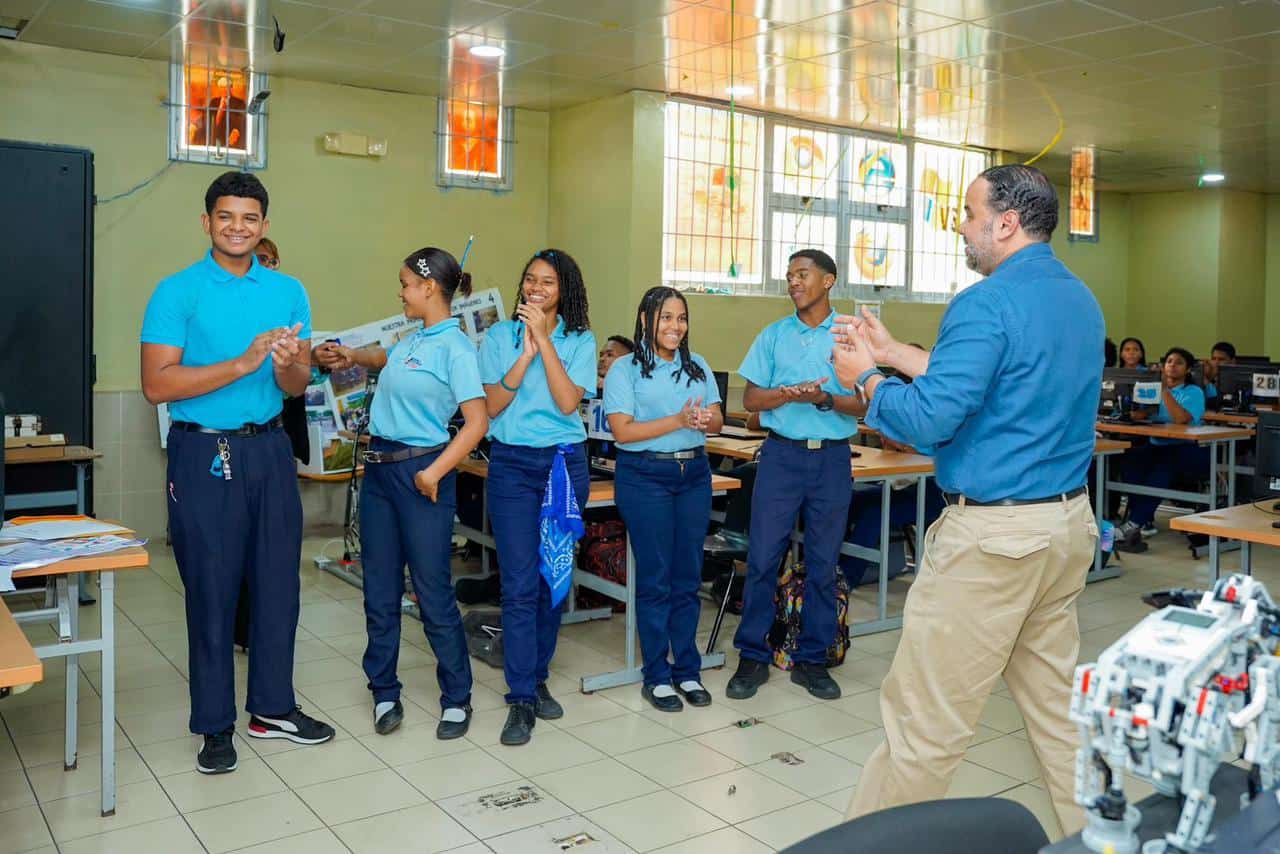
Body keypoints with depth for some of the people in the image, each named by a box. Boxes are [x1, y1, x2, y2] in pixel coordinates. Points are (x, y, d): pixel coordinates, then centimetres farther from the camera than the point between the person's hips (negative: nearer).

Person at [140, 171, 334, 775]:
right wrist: (241, 364, -21)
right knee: (211, 589, 4)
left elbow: (298, 386, 7)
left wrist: (287, 367, -17)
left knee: (278, 582, 10)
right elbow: (157, 385, -13)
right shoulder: (178, 292, -5)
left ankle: (273, 707, 26)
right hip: (204, 456, -4)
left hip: (269, 451, 4)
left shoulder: (289, 292, 7)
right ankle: (215, 725, 18)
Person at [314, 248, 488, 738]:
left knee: (433, 593, -1)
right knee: (380, 592, 11)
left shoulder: (454, 347, -12)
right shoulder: (410, 340, 12)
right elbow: (385, 360, 37)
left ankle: (457, 699, 14)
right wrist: (353, 357, 21)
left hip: (421, 471, -8)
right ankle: (384, 694, 23)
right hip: (379, 468, 8)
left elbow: (477, 422, -18)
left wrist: (434, 473, -20)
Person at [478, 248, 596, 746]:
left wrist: (544, 340, -12)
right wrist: (526, 351, -12)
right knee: (519, 584, -6)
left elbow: (568, 403, -10)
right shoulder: (499, 337, 5)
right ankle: (521, 700, -2)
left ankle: (536, 678, 24)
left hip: (565, 464, 1)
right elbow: (493, 405, -4)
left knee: (554, 575, 8)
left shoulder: (580, 341, 4)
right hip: (512, 464, -1)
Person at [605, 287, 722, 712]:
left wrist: (706, 419, -17)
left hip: (694, 474, 5)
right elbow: (622, 430, -11)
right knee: (655, 578, 0)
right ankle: (657, 676, 11)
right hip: (645, 475, -4)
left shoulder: (697, 366, 12)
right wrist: (679, 421, -19)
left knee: (688, 576, 9)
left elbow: (716, 421, 8)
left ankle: (687, 670, 20)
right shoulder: (625, 369, -2)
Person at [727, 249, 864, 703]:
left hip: (832, 458, 0)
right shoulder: (773, 335, 8)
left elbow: (862, 404, 0)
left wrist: (826, 399, -18)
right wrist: (791, 394, -13)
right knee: (762, 558, 0)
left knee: (823, 563, 6)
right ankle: (753, 657, 11)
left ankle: (812, 660, 18)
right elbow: (751, 399, 4)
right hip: (781, 455, 1)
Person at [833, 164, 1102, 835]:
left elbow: (928, 420, -20)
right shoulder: (1081, 300, 14)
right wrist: (892, 351, 22)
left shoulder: (987, 303, -15)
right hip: (1067, 525, 9)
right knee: (1056, 702, 19)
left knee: (924, 717, 0)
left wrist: (866, 378, -2)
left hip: (991, 533, -9)